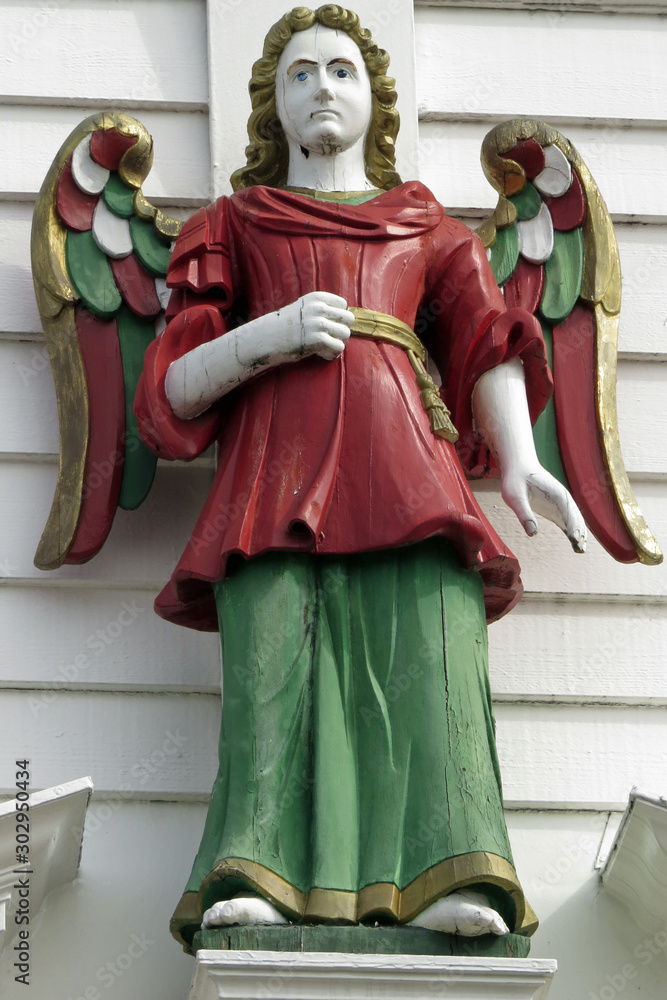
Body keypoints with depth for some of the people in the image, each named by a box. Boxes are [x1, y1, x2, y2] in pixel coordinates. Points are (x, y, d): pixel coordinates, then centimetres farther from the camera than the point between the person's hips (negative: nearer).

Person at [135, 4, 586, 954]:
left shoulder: (428, 227, 29)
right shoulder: (233, 225, 28)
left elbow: (488, 340, 10)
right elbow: (175, 389, 17)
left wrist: (520, 460, -11)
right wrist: (266, 337, -4)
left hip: (402, 459, 1)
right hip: (274, 464, 0)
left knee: (429, 652, -25)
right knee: (272, 663, -25)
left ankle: (454, 885, -41)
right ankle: (249, 887, -41)